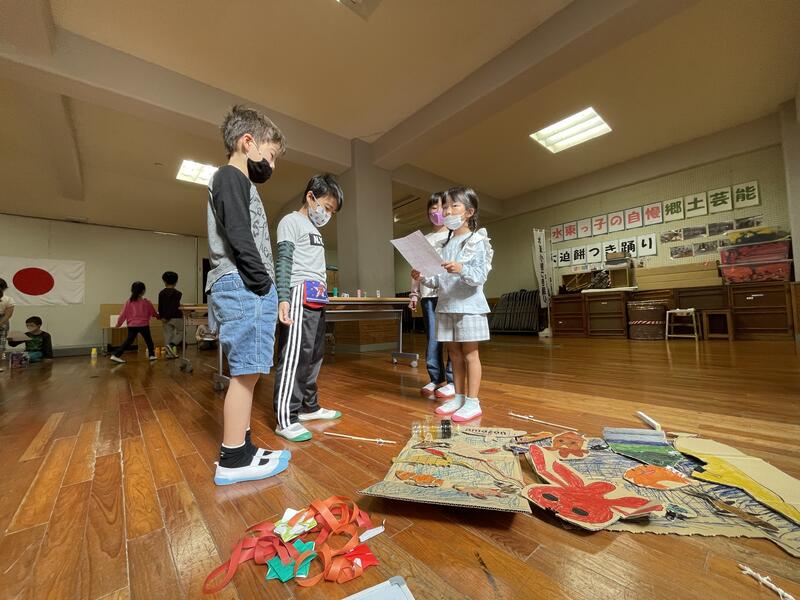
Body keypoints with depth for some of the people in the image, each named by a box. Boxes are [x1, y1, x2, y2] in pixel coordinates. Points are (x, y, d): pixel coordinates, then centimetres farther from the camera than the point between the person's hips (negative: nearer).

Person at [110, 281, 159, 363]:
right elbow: (153, 313, 9)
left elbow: (123, 314, 3)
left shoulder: (128, 302, 0)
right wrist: (158, 316, 30)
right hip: (143, 325, -2)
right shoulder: (146, 302, -4)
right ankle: (152, 355, 19)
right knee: (148, 340, 13)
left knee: (128, 341, 7)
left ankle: (116, 355, -1)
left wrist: (118, 323, 15)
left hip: (132, 326, 2)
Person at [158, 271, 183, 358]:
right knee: (180, 332, 11)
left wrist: (161, 316, 13)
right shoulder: (177, 293, -10)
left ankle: (169, 353, 12)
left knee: (167, 334, 9)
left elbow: (160, 306, 6)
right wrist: (167, 317, -12)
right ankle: (172, 345, -13)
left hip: (165, 318, 5)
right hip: (176, 317, -5)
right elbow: (174, 307, -16)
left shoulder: (161, 293, 5)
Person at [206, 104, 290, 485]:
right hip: (244, 287, -10)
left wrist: (262, 286, 16)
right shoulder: (231, 177, -3)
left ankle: (239, 449, 20)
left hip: (247, 289, 10)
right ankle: (234, 459, 5)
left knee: (246, 373, 11)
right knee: (246, 372, -7)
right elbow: (239, 236, -17)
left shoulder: (238, 181, 27)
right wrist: (262, 282, -15)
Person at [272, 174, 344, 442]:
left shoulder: (315, 230, 25)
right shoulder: (291, 221, 1)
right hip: (300, 297, -9)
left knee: (314, 355, 11)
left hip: (317, 300, 9)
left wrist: (322, 295, 19)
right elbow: (283, 262, -10)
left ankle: (309, 407, 23)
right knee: (294, 357, -9)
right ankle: (286, 420, -2)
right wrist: (283, 298, -21)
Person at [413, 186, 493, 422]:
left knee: (470, 354, 1)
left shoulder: (476, 241, -5)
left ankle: (473, 402, 11)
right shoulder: (445, 244, 14)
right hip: (446, 306, 7)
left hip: (468, 306, -6)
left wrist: (461, 269, -31)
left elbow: (480, 276, -15)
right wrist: (423, 278, -2)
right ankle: (458, 398, 24)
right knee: (455, 353, 12)